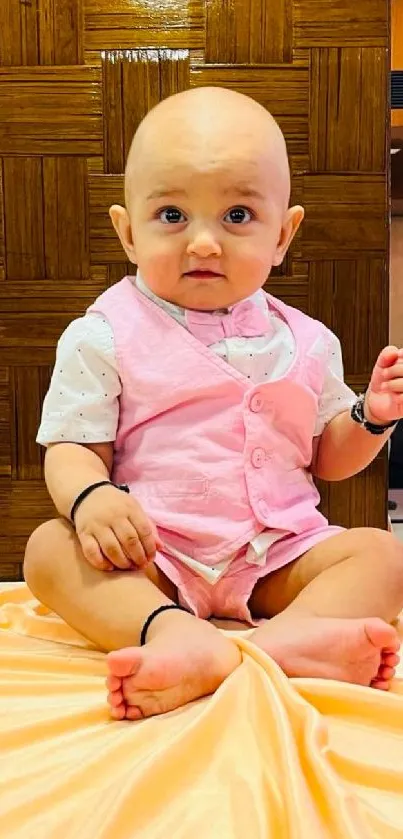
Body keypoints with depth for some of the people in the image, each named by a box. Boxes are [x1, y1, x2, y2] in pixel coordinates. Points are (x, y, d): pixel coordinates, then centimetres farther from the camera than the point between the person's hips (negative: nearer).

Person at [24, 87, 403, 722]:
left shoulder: (305, 342, 9)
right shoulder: (104, 337, 0)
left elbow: (328, 457, 17)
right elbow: (72, 449, -3)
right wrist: (89, 497, -26)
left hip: (278, 554, 3)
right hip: (150, 556, -2)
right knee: (49, 549, -26)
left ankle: (287, 636, -47)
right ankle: (172, 630, -51)